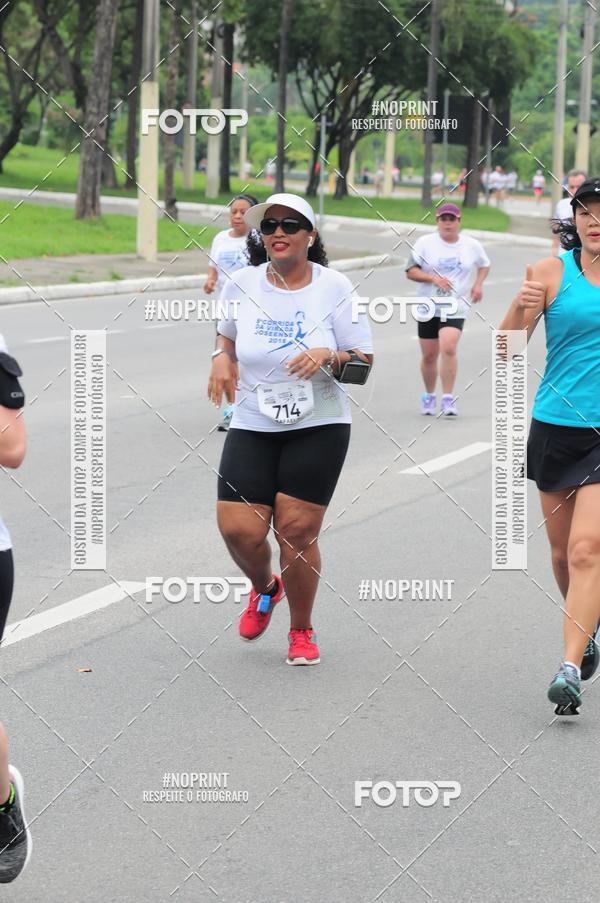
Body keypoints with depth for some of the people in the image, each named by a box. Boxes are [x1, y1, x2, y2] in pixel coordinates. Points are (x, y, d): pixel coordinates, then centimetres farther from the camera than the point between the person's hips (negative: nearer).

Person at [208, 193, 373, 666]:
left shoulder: (334, 286, -6)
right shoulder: (243, 283, 1)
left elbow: (364, 363, -3)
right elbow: (226, 332, 21)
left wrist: (330, 357, -23)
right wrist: (221, 358, 0)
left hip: (319, 427, -2)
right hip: (252, 426, 2)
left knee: (297, 532, -4)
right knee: (238, 528, -8)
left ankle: (302, 630, 21)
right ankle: (265, 588, 28)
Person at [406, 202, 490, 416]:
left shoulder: (472, 245, 3)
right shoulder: (425, 243, -2)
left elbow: (484, 265, 22)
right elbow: (411, 271, -3)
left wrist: (478, 284, 5)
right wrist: (433, 278, -18)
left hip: (455, 307, -1)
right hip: (428, 307, 1)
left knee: (448, 349, -20)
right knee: (429, 355, 7)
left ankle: (448, 399, -15)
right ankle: (429, 396, 29)